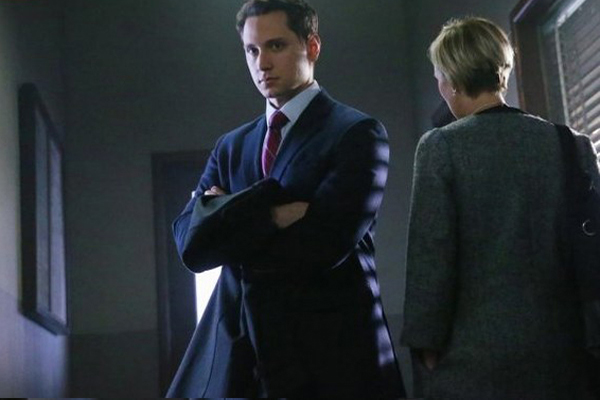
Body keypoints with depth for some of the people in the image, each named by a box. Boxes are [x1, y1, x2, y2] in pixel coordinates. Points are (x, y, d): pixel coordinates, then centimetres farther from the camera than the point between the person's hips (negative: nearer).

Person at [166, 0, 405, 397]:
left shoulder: (358, 133, -4)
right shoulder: (231, 146, 12)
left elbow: (323, 245, -16)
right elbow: (191, 242, -1)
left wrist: (229, 222, -3)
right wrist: (270, 214, -15)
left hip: (330, 352, -4)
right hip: (234, 353, 5)